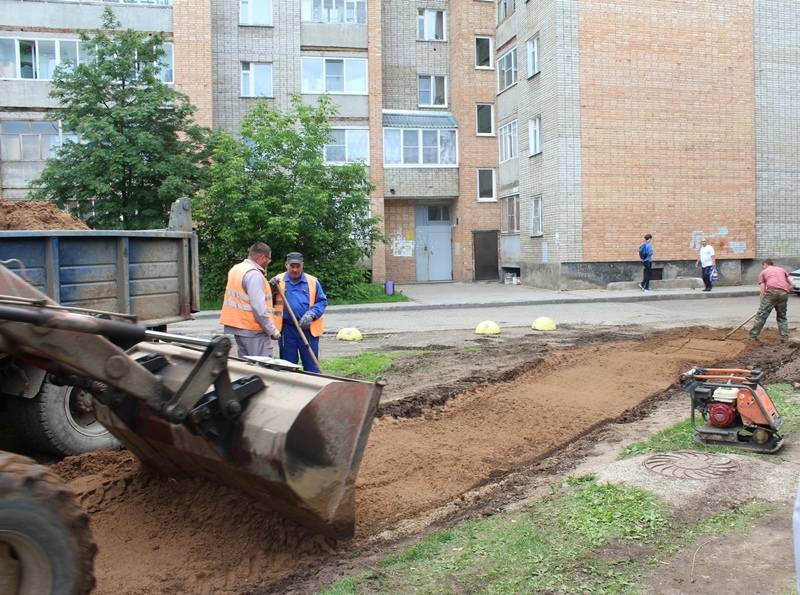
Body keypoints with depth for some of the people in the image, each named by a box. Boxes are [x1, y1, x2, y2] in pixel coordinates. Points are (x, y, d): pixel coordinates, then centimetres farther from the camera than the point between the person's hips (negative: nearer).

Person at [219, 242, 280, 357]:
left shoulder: (235, 269, 12)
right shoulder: (254, 274, -18)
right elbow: (259, 308, -23)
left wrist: (267, 286, 8)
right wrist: (273, 331, -17)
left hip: (237, 326, 9)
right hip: (253, 330, -9)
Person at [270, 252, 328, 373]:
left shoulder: (313, 281, 3)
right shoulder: (278, 280, 3)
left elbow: (322, 301, 4)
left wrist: (311, 314, -11)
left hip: (308, 329, 0)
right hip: (286, 330, 1)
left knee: (311, 367, 6)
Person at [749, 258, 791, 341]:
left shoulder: (763, 272, 21)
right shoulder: (781, 270, 30)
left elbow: (762, 290, 12)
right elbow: (791, 285, 20)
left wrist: (762, 302, 14)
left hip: (771, 292, -3)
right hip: (784, 293, 3)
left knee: (761, 315, -3)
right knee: (782, 317, 18)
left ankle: (753, 336, -5)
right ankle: (785, 337, 9)